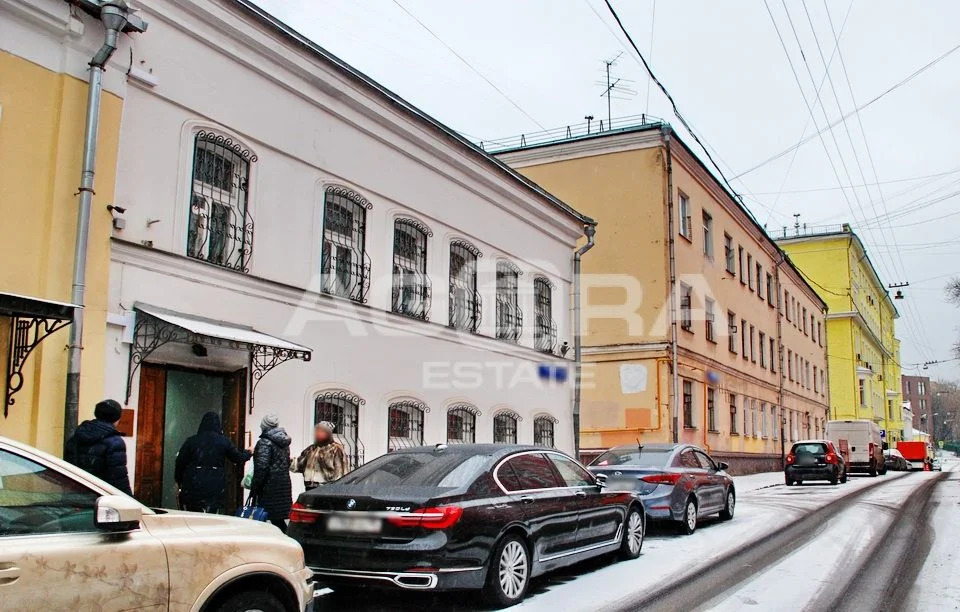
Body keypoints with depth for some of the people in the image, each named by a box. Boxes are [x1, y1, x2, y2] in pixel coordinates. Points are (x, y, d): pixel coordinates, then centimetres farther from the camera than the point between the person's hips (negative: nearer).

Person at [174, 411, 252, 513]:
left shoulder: (191, 441, 0)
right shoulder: (224, 442, -1)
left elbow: (180, 463, 3)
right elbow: (238, 458, 9)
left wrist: (179, 481, 19)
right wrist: (248, 453, 31)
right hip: (215, 489, 0)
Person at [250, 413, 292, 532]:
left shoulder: (265, 442, -12)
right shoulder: (284, 443, 14)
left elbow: (261, 466, -17)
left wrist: (254, 487, -12)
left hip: (270, 485, -8)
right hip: (284, 483, 8)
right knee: (279, 520, 13)